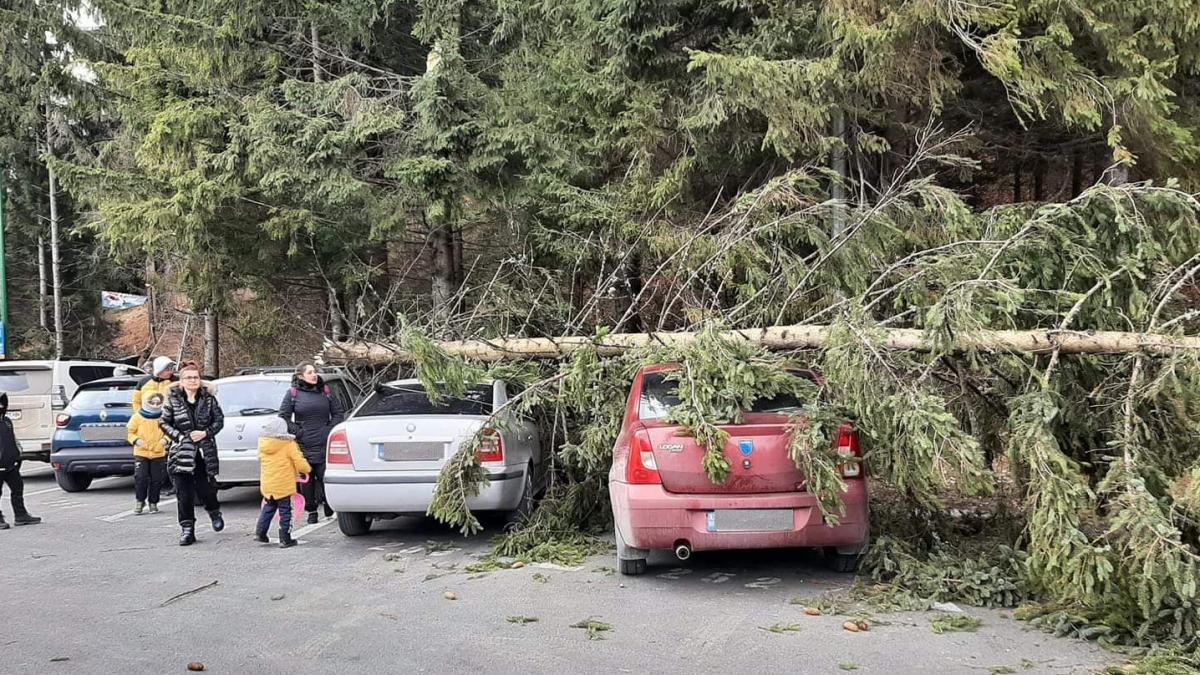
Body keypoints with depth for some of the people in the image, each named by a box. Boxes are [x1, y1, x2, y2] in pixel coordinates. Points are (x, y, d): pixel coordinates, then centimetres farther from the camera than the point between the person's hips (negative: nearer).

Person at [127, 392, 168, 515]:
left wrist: (165, 439, -14)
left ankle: (153, 503, 20)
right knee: (140, 478, -8)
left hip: (159, 454, 1)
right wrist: (136, 440, -17)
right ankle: (140, 501, 12)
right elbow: (130, 432, 2)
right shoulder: (138, 416, -3)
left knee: (157, 480, 4)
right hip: (141, 453, -1)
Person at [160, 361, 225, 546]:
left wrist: (205, 433, -10)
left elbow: (219, 420, 6)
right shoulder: (172, 399, 2)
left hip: (205, 452, 0)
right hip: (181, 453, 0)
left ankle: (214, 512, 33)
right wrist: (180, 436, -9)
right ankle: (187, 529, 9)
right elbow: (164, 422, 4)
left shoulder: (208, 399, 4)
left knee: (205, 489, 1)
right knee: (184, 494, 0)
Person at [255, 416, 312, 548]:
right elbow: (300, 463, -13)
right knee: (285, 511, 4)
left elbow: (261, 461, 15)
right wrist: (308, 469, 8)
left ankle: (260, 533, 21)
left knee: (268, 508, 23)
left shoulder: (262, 444, 1)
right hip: (283, 485, -5)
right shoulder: (289, 445, -13)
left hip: (266, 485, 5)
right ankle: (285, 539, 6)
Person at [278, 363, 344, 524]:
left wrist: (329, 430, 1)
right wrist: (298, 432, -6)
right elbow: (283, 417, 2)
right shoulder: (293, 393, 2)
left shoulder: (325, 391, 9)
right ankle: (311, 511, 14)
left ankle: (327, 502, 20)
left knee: (325, 476, -4)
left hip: (324, 445, 1)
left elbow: (339, 413, 13)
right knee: (306, 479, 3)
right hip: (303, 446, -1)